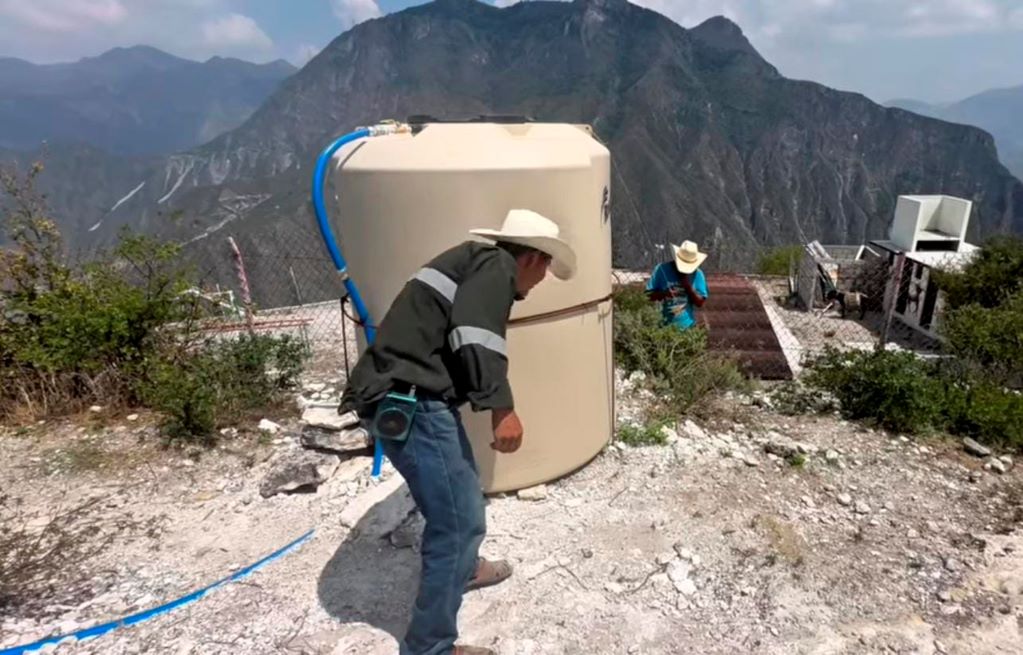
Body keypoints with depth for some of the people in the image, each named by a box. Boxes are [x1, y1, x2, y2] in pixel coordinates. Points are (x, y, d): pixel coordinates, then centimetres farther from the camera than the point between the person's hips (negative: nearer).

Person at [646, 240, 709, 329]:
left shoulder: (697, 274, -1)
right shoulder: (662, 269, -5)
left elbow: (700, 303, -3)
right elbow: (649, 294, -3)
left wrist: (689, 288, -17)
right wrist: (663, 294, -22)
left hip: (687, 327, 1)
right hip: (664, 326, -1)